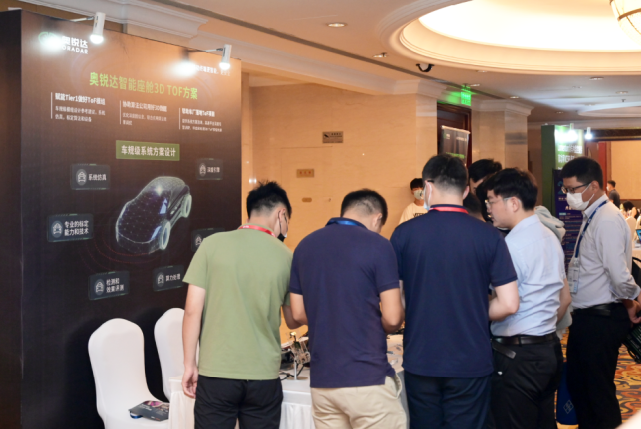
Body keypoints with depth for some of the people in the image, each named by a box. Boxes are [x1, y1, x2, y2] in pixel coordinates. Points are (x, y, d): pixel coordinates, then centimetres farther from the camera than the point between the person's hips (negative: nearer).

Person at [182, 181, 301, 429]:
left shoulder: (212, 245, -3)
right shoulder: (286, 257, 0)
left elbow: (193, 310, -5)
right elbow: (293, 322, 11)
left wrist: (189, 363, 4)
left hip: (216, 372, -1)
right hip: (263, 374, 1)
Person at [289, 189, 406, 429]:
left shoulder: (305, 245, 7)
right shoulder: (377, 245, -8)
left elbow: (299, 314, 10)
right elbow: (392, 318, -10)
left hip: (321, 380, 5)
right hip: (367, 378, -5)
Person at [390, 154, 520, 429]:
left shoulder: (404, 234, -7)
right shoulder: (488, 235, -7)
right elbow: (509, 304, -8)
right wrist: (474, 315, 10)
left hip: (420, 361, 1)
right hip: (471, 363, 0)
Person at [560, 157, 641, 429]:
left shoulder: (607, 220, -20)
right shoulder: (591, 218, 10)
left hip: (601, 320, -10)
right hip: (585, 316, 10)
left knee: (599, 395, 2)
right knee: (577, 385, 20)